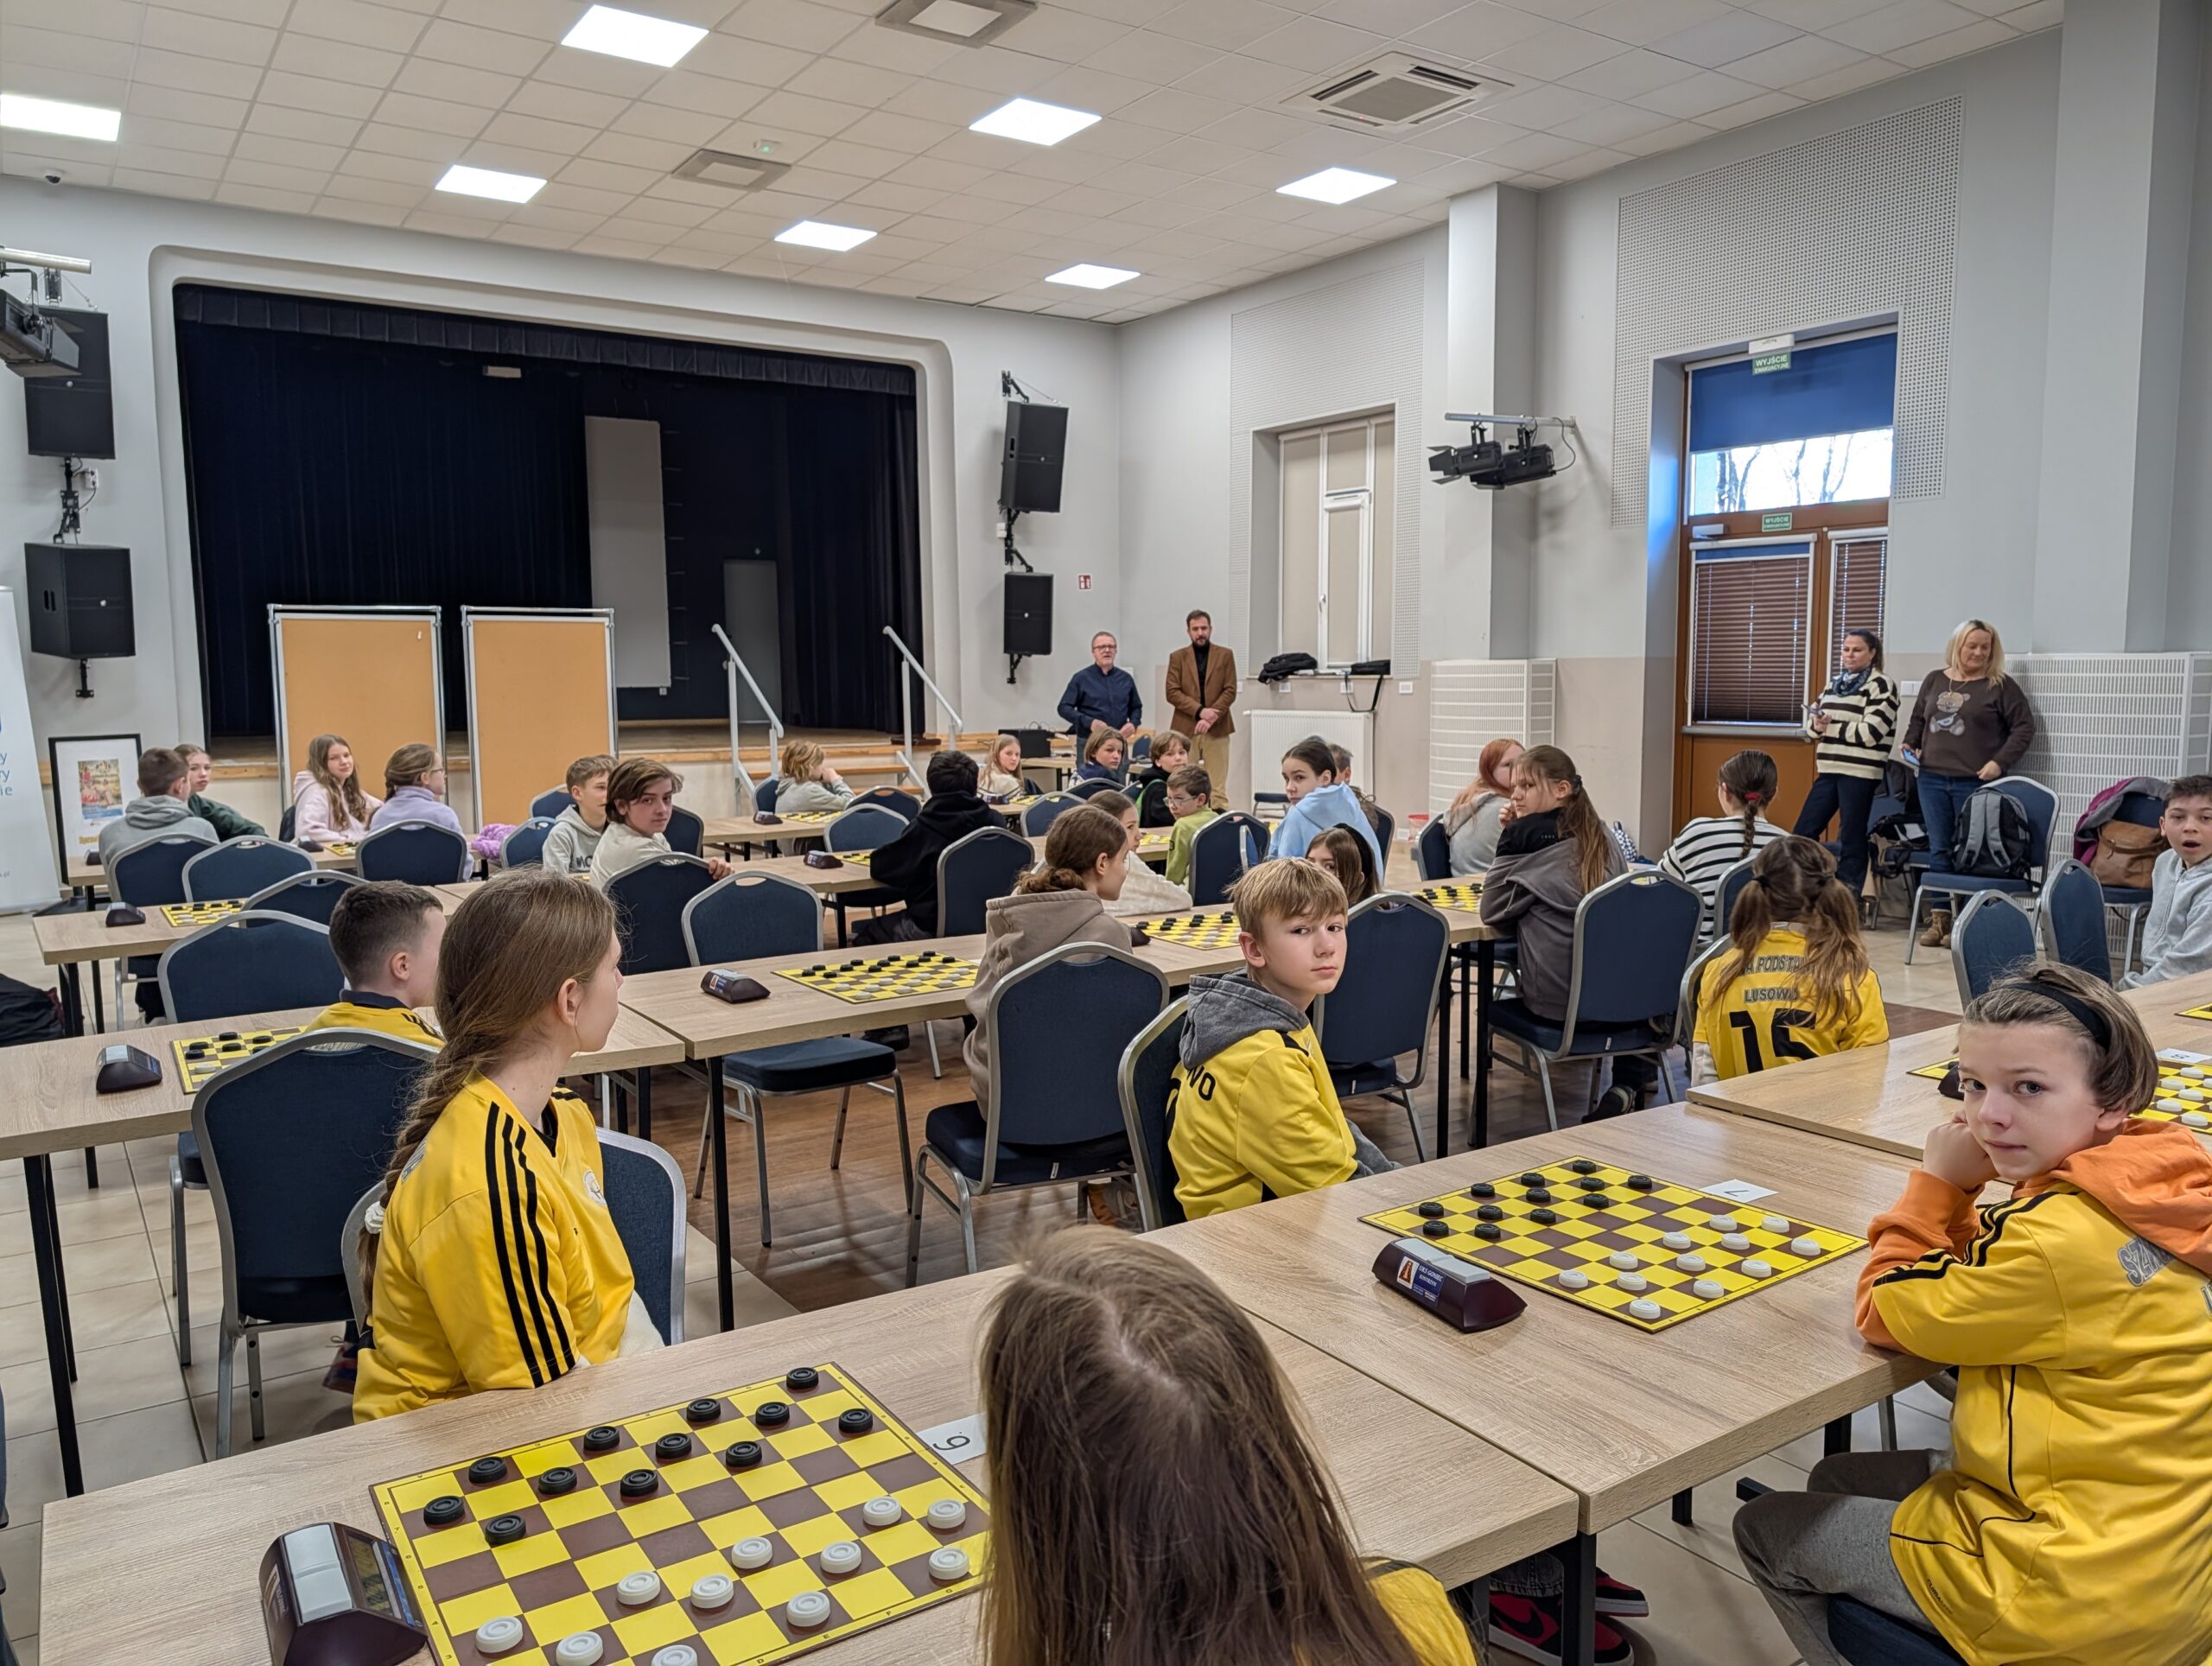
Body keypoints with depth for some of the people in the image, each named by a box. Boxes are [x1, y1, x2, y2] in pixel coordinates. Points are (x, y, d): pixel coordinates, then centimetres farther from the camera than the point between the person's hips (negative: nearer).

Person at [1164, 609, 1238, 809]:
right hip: (1186, 729, 0)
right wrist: (1200, 711, -13)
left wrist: (1211, 717, -12)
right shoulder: (1177, 657, 8)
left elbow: (1230, 691, 2)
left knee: (1218, 788, -1)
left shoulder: (1225, 655, 8)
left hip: (1217, 728, 0)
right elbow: (1172, 693, 0)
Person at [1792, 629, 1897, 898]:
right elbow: (1811, 719, 14)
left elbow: (1870, 733, -17)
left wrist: (1830, 727, -12)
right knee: (1804, 832, 8)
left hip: (1861, 773, -7)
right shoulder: (1834, 682, 16)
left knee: (1851, 838, 0)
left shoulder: (1881, 685, -7)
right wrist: (1817, 725, -9)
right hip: (1830, 769, 7)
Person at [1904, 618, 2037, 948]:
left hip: (1975, 782, -4)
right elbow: (1917, 719, 24)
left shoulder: (2000, 686, 0)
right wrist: (1910, 745, 7)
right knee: (1939, 850, 7)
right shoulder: (1934, 680, 12)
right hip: (1932, 779, 4)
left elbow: (2024, 727, -1)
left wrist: (2000, 762, -10)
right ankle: (1940, 918, 12)